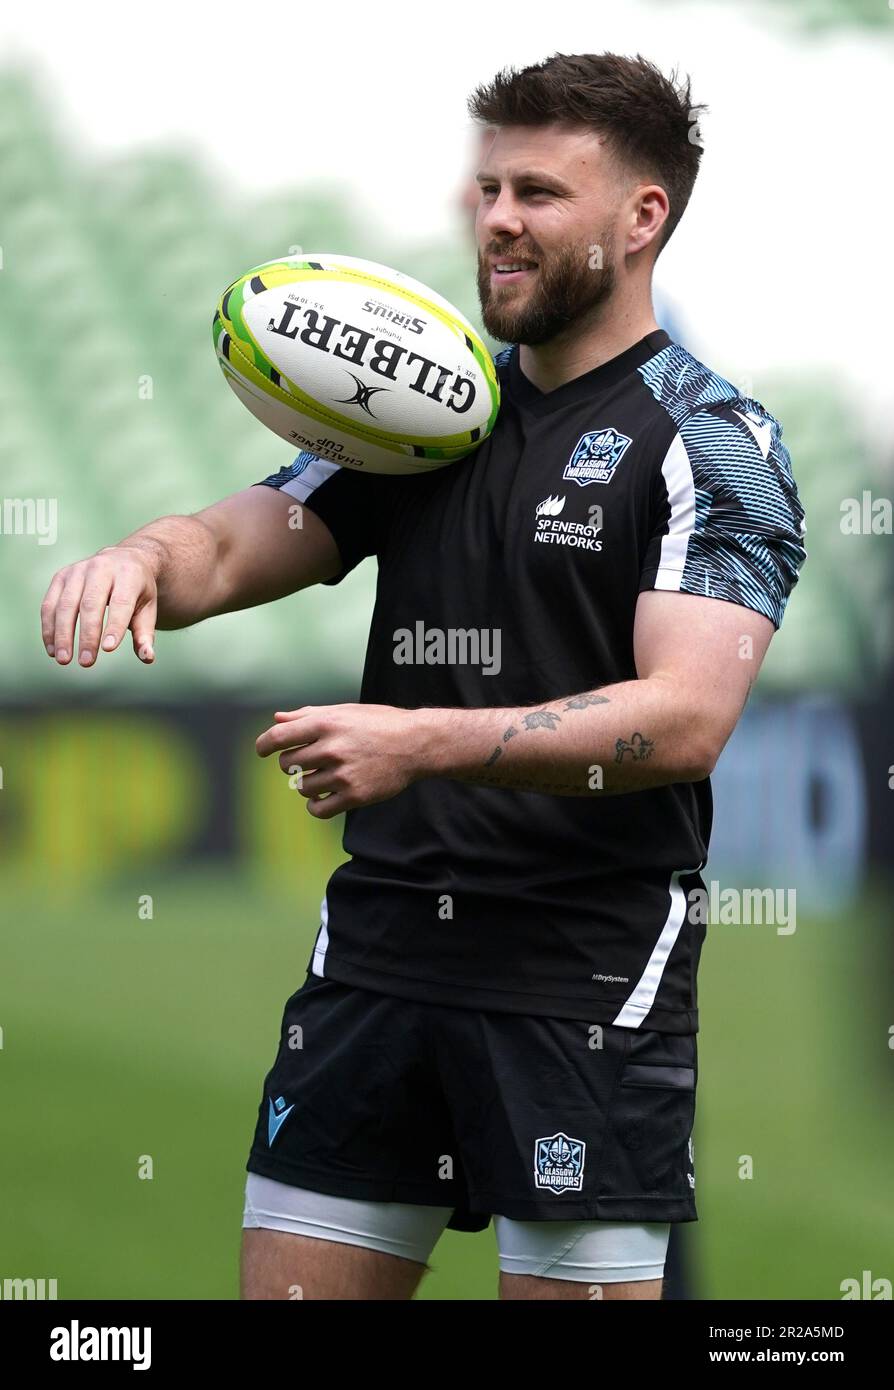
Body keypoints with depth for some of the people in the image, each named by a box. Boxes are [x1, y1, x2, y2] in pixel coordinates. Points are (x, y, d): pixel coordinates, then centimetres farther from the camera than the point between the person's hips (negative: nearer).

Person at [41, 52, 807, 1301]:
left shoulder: (711, 442, -6)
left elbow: (687, 718, -18)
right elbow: (239, 544, 11)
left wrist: (428, 743, -28)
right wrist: (144, 557, -14)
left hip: (589, 974, -6)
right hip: (379, 948, 6)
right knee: (289, 1280, 6)